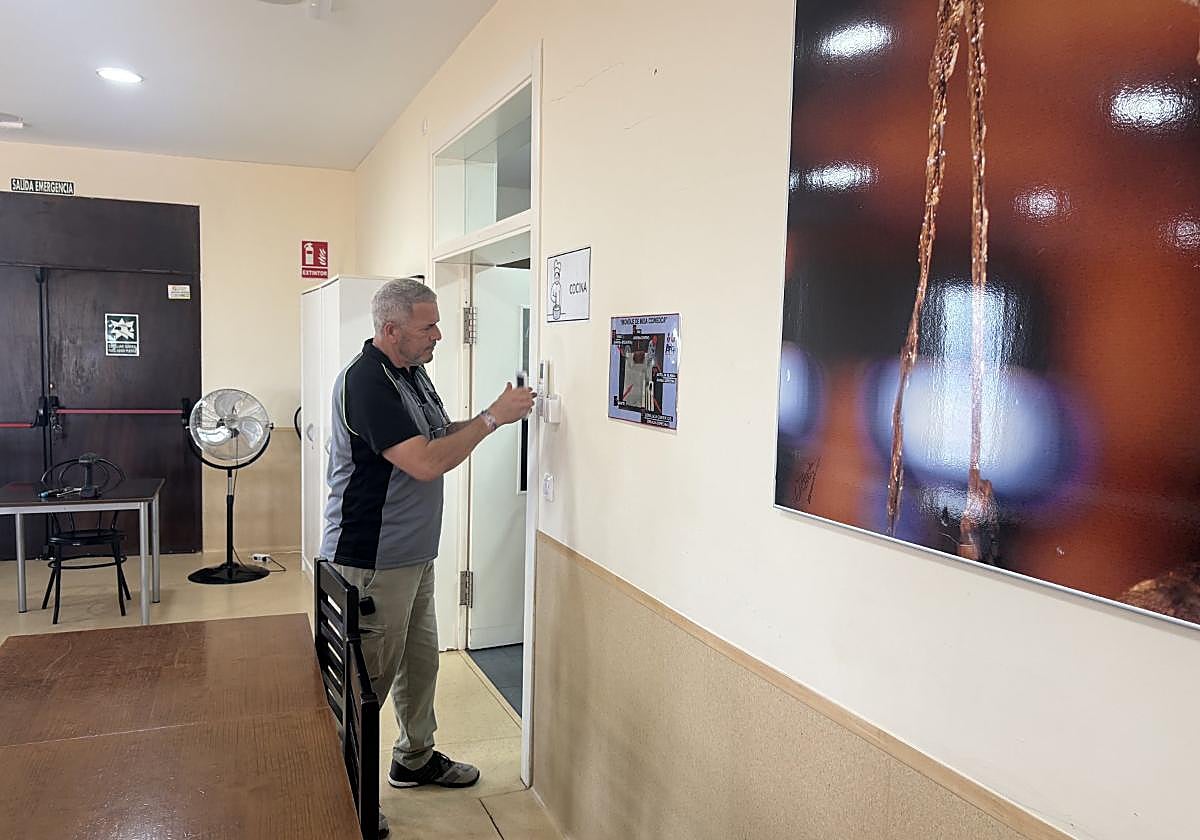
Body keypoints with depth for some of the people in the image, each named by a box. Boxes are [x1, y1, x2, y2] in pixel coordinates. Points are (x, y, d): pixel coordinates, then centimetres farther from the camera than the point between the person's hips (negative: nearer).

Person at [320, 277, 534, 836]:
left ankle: (415, 758, 39)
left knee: (420, 658, 20)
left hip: (413, 552, 10)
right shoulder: (366, 381, -22)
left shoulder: (412, 372, 9)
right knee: (370, 674, 3)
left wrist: (493, 414, 0)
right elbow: (425, 462, -29)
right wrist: (492, 417, -21)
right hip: (372, 559, -10)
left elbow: (438, 435, 16)